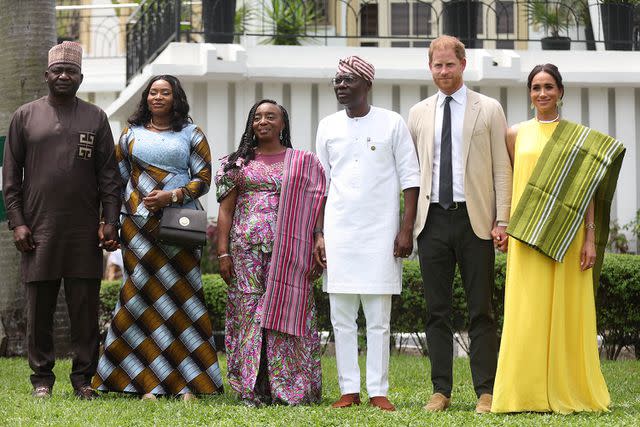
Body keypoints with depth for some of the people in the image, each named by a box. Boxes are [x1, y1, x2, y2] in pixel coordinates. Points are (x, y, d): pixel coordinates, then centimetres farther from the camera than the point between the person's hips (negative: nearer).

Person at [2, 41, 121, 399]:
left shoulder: (96, 118, 10)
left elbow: (109, 175, 7)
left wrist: (110, 221, -2)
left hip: (85, 232, 0)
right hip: (39, 231, 0)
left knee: (85, 307, 1)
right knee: (40, 307, 2)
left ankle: (84, 377, 7)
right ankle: (42, 377, 9)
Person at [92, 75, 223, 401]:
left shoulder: (191, 135, 9)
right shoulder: (132, 134, 15)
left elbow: (204, 179, 4)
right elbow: (117, 178, 16)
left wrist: (171, 195, -11)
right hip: (138, 226, 2)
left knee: (181, 296, -7)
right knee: (142, 294, -5)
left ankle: (187, 384, -5)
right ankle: (150, 383, -2)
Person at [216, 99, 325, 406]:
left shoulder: (303, 163, 9)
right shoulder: (239, 162, 13)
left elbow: (314, 208, 5)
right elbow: (225, 210, 9)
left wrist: (320, 245, -6)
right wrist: (223, 252, 1)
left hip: (287, 250, -1)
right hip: (246, 248, 2)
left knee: (285, 311, -5)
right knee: (249, 311, -1)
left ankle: (291, 388, -1)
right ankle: (252, 390, 2)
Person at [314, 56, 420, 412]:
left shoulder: (392, 123, 1)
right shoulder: (329, 126, 10)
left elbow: (410, 179, 0)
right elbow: (320, 185, 13)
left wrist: (406, 229, -7)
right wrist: (319, 234, 6)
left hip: (380, 232, -3)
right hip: (338, 232, 3)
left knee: (379, 318, -1)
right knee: (342, 318, 2)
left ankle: (379, 392, 2)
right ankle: (349, 390, 7)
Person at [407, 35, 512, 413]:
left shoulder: (489, 110, 4)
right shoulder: (418, 114, 12)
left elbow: (502, 169, 1)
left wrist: (502, 221, -6)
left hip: (475, 220, -3)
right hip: (433, 221, 3)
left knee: (481, 311, 0)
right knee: (437, 311, 5)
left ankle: (486, 392, 3)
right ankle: (441, 391, 10)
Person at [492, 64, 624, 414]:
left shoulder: (579, 137, 6)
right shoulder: (516, 135, 9)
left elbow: (586, 189, 3)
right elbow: (509, 184, 12)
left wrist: (590, 239, -4)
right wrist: (504, 226, 2)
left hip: (567, 237, -1)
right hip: (526, 237, 1)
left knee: (567, 311, 1)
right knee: (527, 313, -3)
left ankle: (570, 391, 8)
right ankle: (528, 393, 1)